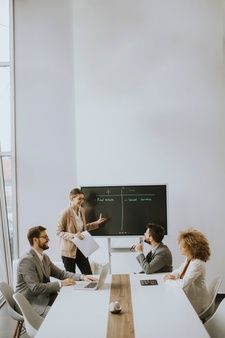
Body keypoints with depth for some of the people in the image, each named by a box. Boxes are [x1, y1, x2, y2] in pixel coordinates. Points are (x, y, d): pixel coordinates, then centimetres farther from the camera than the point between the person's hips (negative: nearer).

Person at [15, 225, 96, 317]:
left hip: (45, 298, 9)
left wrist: (82, 277, -2)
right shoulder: (26, 261, -19)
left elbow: (60, 273, 12)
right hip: (31, 304, -8)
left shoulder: (45, 257, 10)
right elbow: (35, 288, -25)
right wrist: (60, 283, -24)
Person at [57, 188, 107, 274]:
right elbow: (59, 231, -13)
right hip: (69, 250, -6)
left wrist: (97, 223, 16)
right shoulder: (66, 213, -15)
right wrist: (73, 235, -25)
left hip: (81, 249, 6)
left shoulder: (82, 211, 7)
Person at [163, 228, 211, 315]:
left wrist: (168, 280, -16)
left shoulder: (197, 264, -26)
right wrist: (170, 275, -5)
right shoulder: (188, 259, 2)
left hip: (195, 304, -8)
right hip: (187, 297, 8)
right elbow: (178, 271, 17)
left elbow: (183, 283, -32)